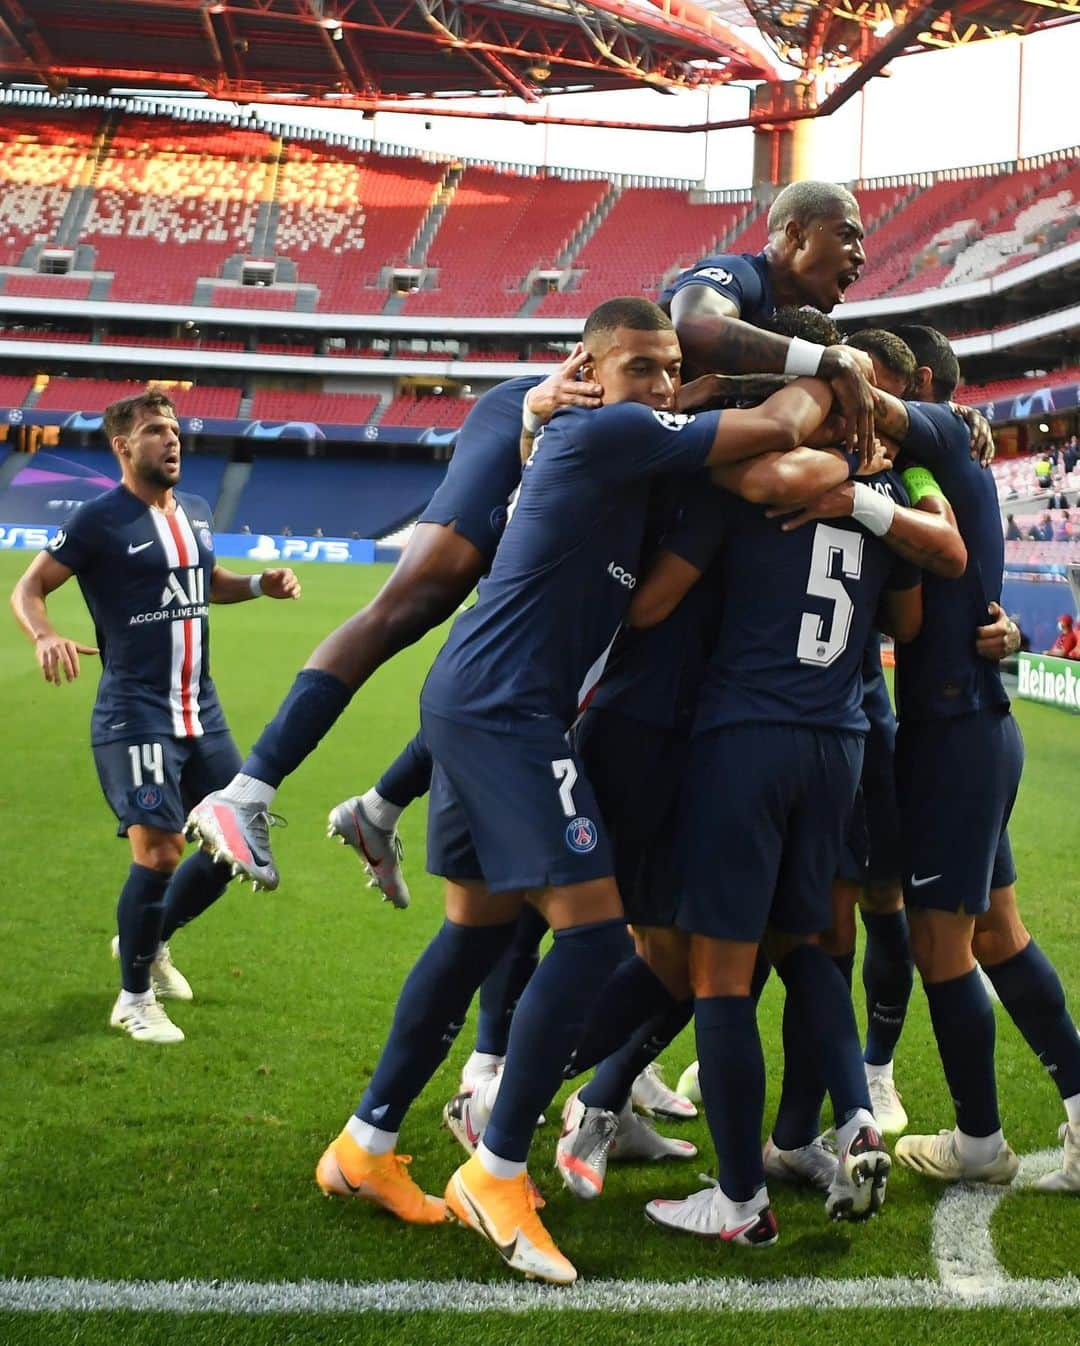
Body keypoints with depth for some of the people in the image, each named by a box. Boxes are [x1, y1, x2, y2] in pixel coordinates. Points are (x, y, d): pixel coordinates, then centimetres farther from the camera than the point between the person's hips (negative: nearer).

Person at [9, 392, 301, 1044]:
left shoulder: (198, 513, 11)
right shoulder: (101, 520, -9)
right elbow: (28, 587, -7)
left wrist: (259, 584, 9)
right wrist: (46, 636, -27)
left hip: (201, 710, 7)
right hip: (135, 713, -7)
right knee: (158, 851, -14)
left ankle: (151, 941, 33)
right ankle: (134, 999, 5)